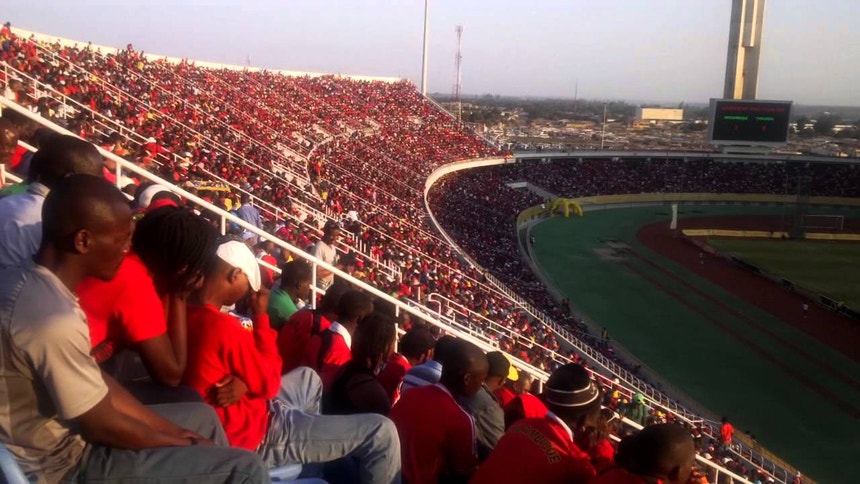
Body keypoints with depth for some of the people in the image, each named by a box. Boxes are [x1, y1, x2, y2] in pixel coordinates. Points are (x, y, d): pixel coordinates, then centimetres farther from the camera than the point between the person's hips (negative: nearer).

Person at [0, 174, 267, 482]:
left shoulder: (25, 280, -1)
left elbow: (94, 383, 5)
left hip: (59, 436, 9)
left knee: (201, 417, 21)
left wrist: (173, 430, 6)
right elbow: (102, 426, -21)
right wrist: (183, 443, -4)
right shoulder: (55, 321, -32)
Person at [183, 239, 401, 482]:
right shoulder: (223, 326, -29)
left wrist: (240, 382, -13)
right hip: (254, 436, -10)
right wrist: (261, 316, -13)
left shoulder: (187, 314, -1)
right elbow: (269, 384, -17)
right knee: (382, 433, -10)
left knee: (307, 378, 34)